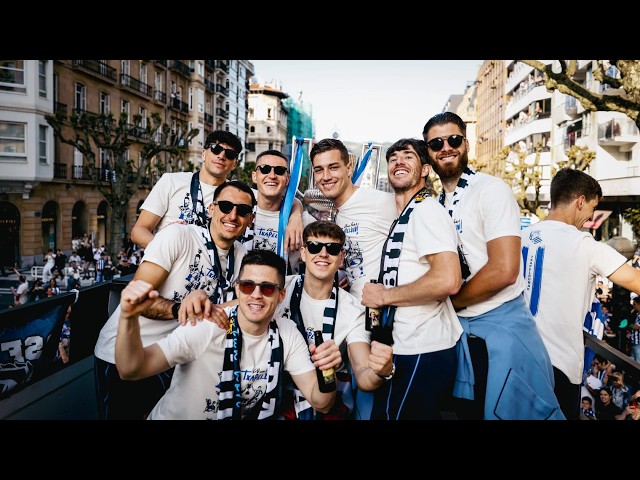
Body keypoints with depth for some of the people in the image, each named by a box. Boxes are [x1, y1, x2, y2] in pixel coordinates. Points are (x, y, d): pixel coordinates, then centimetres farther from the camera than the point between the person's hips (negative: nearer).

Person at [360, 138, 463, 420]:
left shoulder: (426, 209, -12)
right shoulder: (404, 216, 17)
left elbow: (447, 280, -26)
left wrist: (383, 295, -15)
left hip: (422, 353, -10)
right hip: (405, 347, 10)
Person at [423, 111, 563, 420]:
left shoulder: (491, 190, -13)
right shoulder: (435, 204, 8)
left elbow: (503, 271, -22)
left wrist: (448, 301, -12)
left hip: (500, 327, -7)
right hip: (458, 328, 7)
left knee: (511, 411, 5)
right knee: (468, 411, 18)